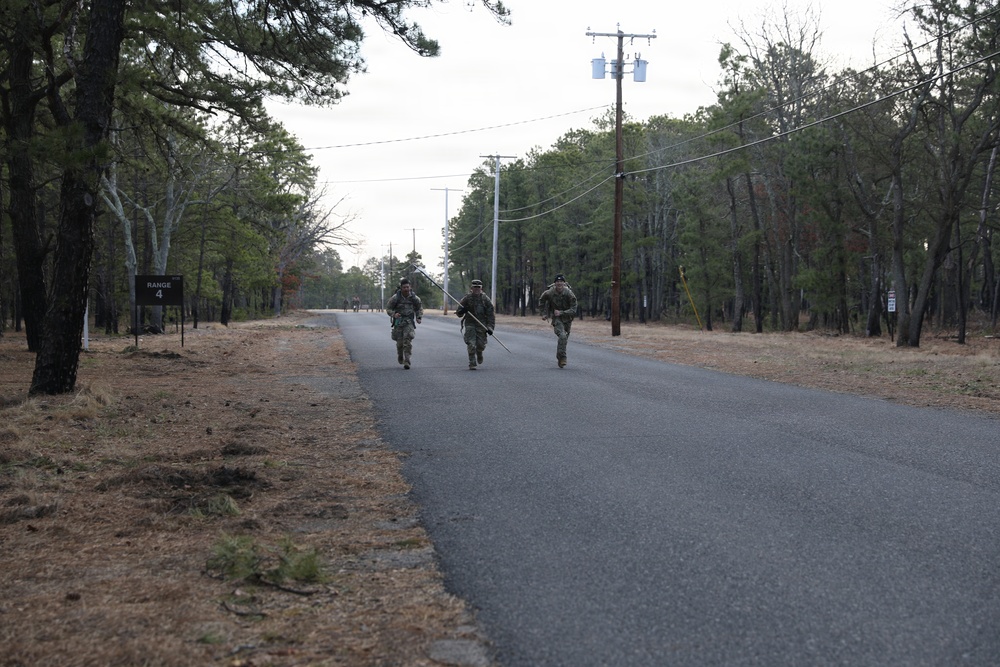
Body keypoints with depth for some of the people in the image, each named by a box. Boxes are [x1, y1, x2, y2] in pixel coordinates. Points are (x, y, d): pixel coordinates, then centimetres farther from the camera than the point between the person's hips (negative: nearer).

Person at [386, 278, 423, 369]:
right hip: (398, 322, 0)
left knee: (408, 340, -17)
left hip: (409, 322, 0)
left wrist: (419, 318, 0)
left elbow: (420, 308, 14)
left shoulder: (414, 297, -2)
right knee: (400, 342, 3)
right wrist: (394, 314, -21)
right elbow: (388, 308, -1)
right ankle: (400, 357, 33)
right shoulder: (395, 297, -8)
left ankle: (406, 362, -17)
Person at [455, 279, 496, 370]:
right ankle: (472, 364, -3)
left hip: (481, 325, 1)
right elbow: (458, 313, 6)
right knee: (471, 345, -11)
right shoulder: (466, 298, 1)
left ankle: (479, 354, 36)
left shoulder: (485, 299, 3)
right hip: (470, 324, -1)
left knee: (481, 345, 1)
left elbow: (491, 314, 3)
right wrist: (461, 311, -19)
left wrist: (490, 327, -6)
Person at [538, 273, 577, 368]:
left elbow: (573, 310, -17)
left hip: (567, 318, 2)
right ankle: (562, 359, -20)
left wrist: (561, 313, -27)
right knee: (562, 336, -25)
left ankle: (559, 357, 40)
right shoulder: (549, 293, -15)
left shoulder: (569, 294, -18)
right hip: (556, 318, -2)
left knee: (564, 339, 16)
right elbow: (541, 300, 8)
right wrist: (543, 313, 6)